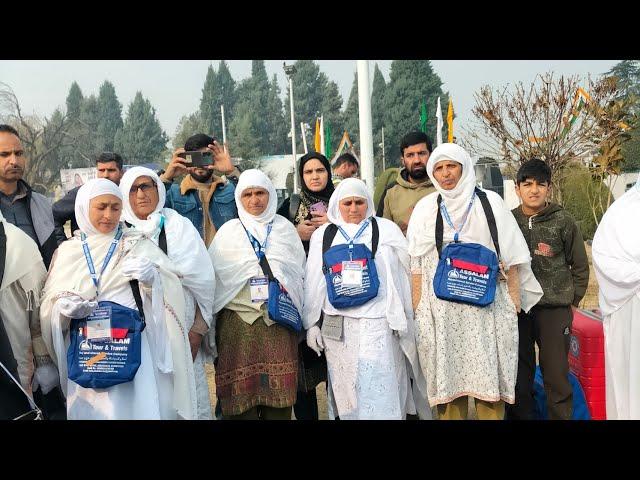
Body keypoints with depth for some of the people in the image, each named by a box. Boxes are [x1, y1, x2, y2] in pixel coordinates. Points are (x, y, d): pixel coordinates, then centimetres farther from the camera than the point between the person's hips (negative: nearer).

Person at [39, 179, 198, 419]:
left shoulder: (139, 245, 3)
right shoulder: (67, 251, 10)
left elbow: (171, 292, -5)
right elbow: (48, 302, 11)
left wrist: (153, 278, -24)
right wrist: (62, 306, -10)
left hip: (133, 350, -2)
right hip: (85, 355, 2)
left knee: (137, 408, -2)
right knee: (89, 411, 7)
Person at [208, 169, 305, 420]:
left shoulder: (285, 228, 12)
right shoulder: (228, 231, 9)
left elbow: (300, 273, 15)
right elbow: (212, 276, 7)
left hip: (279, 321, 1)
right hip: (238, 321, 0)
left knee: (278, 398, -1)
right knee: (241, 393, -1)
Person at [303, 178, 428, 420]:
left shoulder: (386, 229, 5)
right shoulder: (323, 235, 11)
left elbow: (401, 276, 3)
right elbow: (313, 284, 12)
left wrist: (401, 321, 0)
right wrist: (312, 324, 7)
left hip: (378, 324, -2)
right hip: (337, 327, 2)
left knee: (380, 393, -4)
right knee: (346, 392, 8)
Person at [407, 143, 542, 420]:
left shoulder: (489, 203, 5)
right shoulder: (425, 208, 8)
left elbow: (510, 255, 5)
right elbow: (416, 263, 7)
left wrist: (514, 298, -2)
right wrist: (417, 307, 1)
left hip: (485, 306, -1)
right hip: (441, 309, 1)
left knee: (487, 377, 0)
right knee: (448, 376, 4)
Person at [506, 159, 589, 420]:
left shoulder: (563, 221, 0)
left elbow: (580, 266, 7)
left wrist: (572, 300, 3)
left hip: (555, 310, -2)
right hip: (516, 308, 2)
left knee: (556, 374, 3)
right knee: (518, 373, 10)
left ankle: (561, 416, 18)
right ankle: (519, 415, 24)